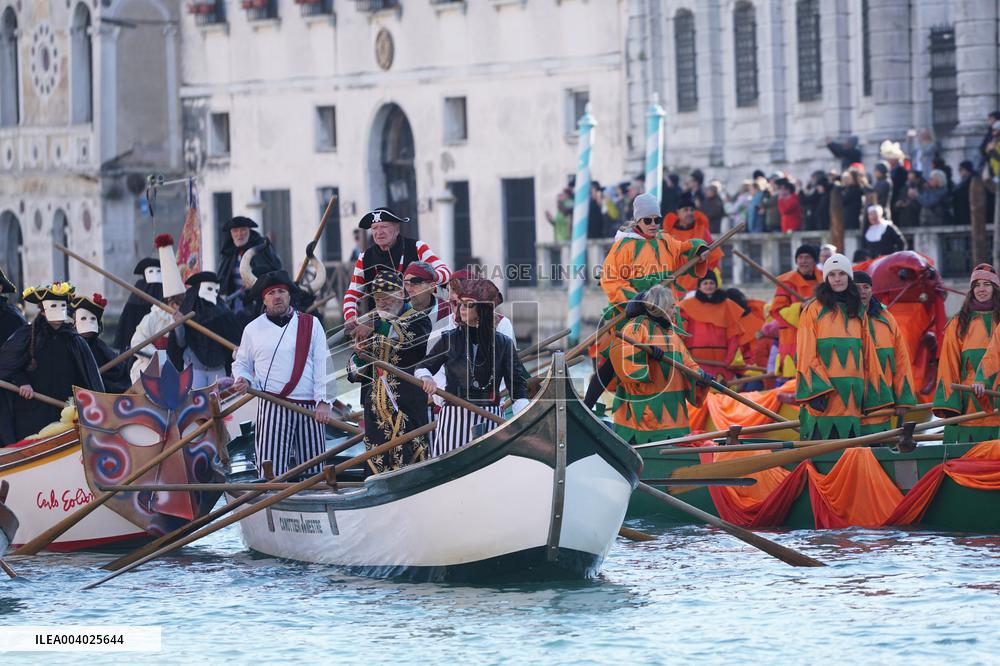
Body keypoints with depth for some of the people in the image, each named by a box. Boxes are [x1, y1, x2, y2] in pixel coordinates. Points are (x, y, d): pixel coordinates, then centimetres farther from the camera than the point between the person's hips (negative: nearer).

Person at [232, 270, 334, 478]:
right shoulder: (253, 329, 10)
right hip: (272, 408, -1)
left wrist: (324, 402, -7)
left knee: (313, 470, 3)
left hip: (310, 408, 1)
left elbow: (323, 365, 4)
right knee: (272, 470, -13)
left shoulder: (311, 324, 9)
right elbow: (241, 363, 21)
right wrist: (243, 380, -3)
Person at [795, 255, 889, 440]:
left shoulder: (859, 313, 15)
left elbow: (868, 354, 18)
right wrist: (816, 389, -15)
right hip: (824, 392, -5)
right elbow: (806, 354, -5)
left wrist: (873, 390, 13)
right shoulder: (814, 310, 0)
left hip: (851, 396, 5)